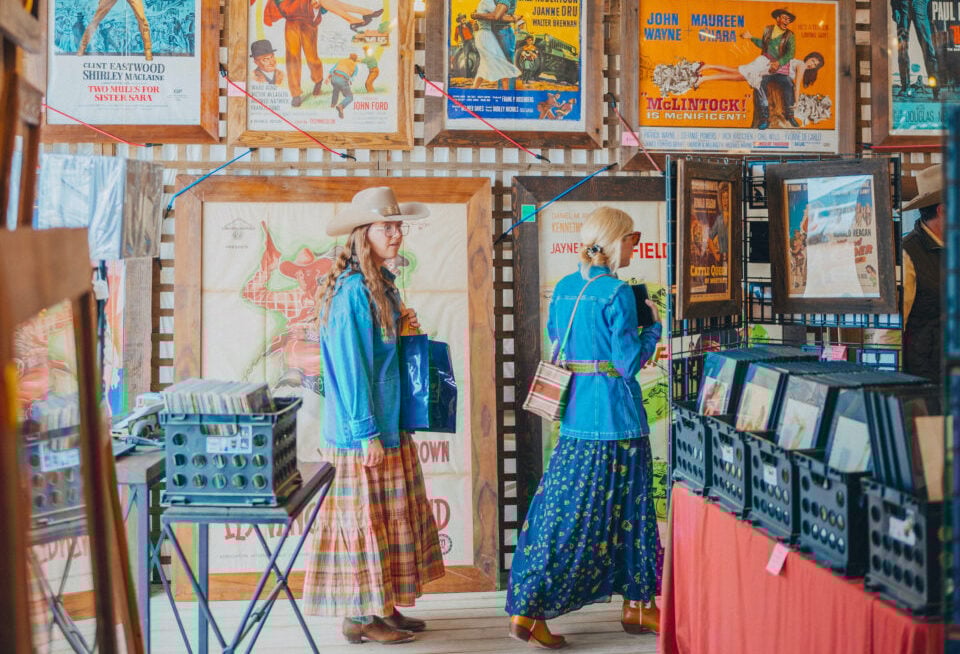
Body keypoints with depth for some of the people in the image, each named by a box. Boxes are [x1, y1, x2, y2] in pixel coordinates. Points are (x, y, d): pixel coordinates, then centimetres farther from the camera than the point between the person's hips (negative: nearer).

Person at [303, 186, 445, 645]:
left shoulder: (380, 283, 11)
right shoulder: (352, 290, -19)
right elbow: (349, 364, -20)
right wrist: (366, 432, -19)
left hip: (388, 424, 10)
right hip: (363, 431, -10)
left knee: (388, 518, 15)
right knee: (364, 519, 1)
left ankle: (381, 607, 27)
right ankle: (359, 617, 15)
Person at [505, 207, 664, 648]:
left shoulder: (563, 289, 8)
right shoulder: (617, 293, -13)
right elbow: (628, 363, -14)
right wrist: (653, 327, 0)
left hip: (574, 415, 7)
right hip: (615, 416, -7)